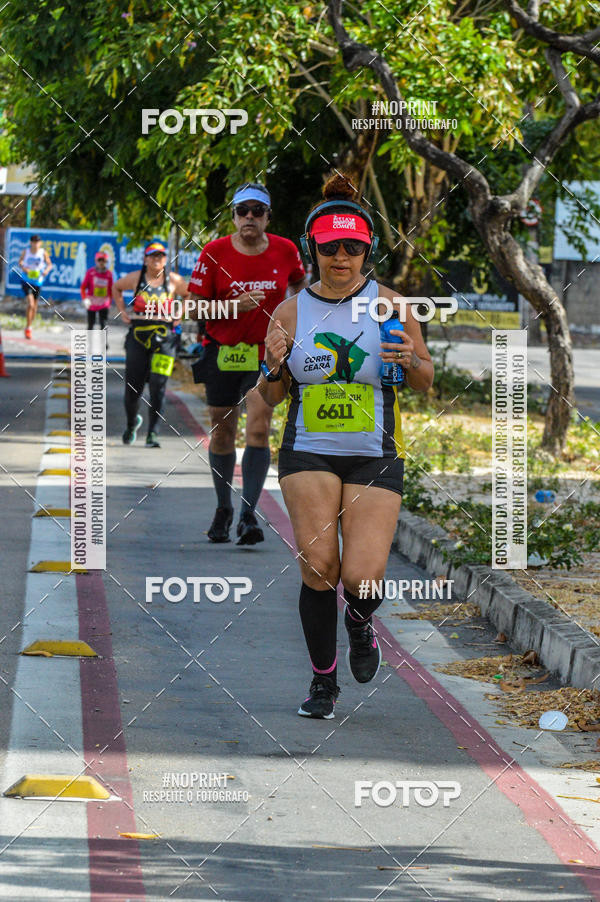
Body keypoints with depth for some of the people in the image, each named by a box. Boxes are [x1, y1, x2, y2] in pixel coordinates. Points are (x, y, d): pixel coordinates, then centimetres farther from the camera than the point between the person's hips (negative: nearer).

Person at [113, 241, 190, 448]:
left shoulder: (174, 281, 2)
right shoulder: (135, 278, 3)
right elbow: (116, 288, 23)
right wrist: (123, 311, 14)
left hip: (164, 339, -1)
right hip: (137, 337, 1)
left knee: (158, 388, -11)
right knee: (133, 387, 4)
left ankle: (152, 434, -6)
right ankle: (131, 423, 33)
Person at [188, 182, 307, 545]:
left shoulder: (285, 251, -2)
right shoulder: (214, 253, -6)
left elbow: (299, 285, 20)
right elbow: (195, 308, -4)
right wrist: (234, 306, -19)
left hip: (267, 352, 0)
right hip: (222, 352, 0)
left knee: (258, 429, -15)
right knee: (222, 433, 8)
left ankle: (249, 515, -16)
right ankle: (224, 509, 28)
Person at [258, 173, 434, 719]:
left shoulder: (388, 305, -1)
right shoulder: (292, 311, 2)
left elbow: (425, 382, 7)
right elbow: (272, 397, 9)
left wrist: (410, 360, -15)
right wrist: (275, 368, -13)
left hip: (375, 457, -1)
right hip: (309, 453, 1)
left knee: (363, 578, -11)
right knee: (318, 567, -9)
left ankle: (360, 623, 26)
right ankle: (323, 683, 8)